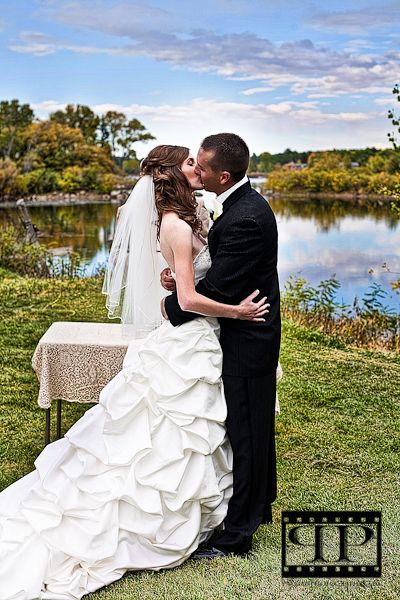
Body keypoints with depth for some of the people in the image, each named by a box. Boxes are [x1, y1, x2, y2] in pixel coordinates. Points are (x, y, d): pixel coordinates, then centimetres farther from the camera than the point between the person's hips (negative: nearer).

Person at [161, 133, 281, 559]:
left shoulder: (244, 219, -27)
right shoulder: (246, 203, 6)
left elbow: (217, 287, -24)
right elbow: (221, 266, 9)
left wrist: (173, 307, -9)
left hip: (246, 342, -10)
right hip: (254, 335, 10)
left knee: (243, 434, 0)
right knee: (254, 427, 22)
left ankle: (237, 533, 14)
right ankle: (259, 505, 40)